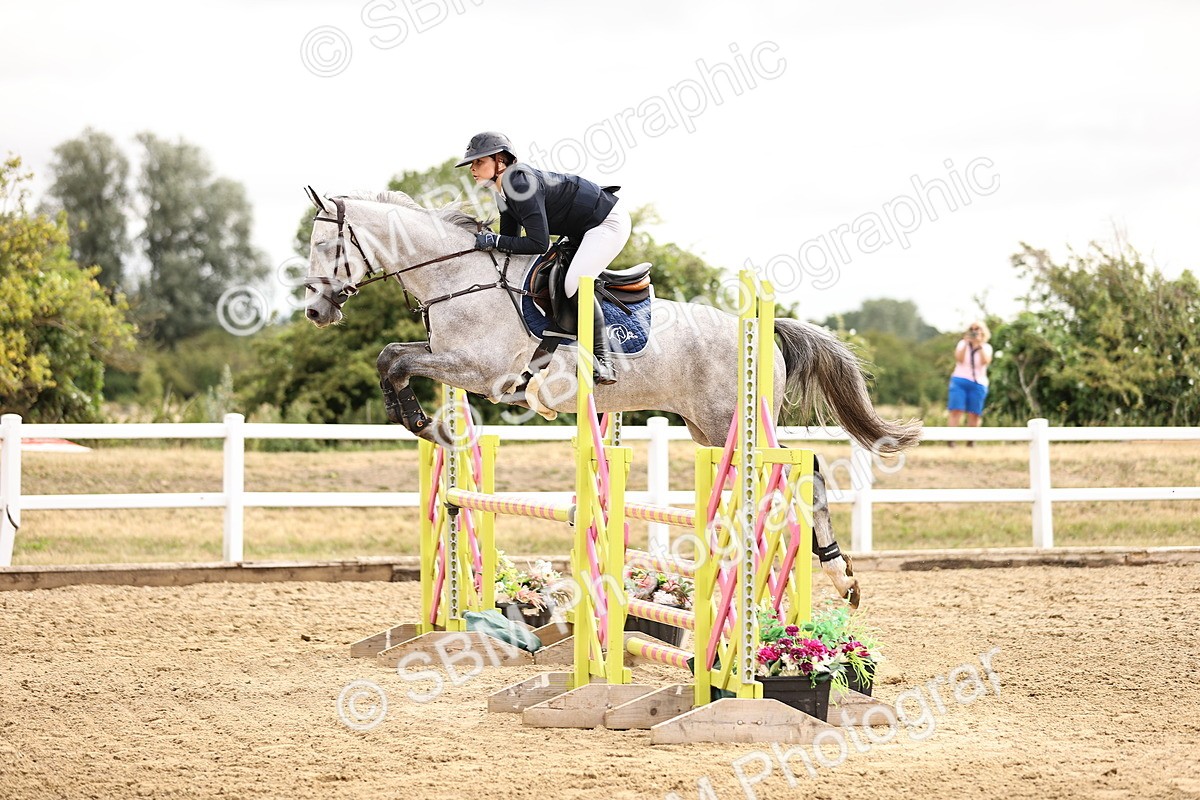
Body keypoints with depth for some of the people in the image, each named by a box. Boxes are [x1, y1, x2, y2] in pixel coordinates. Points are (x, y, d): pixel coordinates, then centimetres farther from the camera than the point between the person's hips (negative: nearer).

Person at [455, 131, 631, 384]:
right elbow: (511, 238, 10)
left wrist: (495, 241, -27)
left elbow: (538, 244, -31)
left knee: (575, 284, -25)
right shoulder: (504, 190, 2)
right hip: (580, 231, 11)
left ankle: (602, 359, -18)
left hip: (608, 221, -11)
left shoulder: (523, 184, -28)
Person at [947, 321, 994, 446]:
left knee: (974, 414, -6)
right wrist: (966, 344, -13)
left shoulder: (986, 348, 10)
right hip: (960, 381, -1)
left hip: (978, 383, 1)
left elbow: (985, 361, -9)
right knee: (956, 411, -13)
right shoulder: (962, 344, 10)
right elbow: (959, 359, -6)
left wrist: (979, 345, -14)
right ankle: (951, 440, -19)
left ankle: (971, 441, -1)